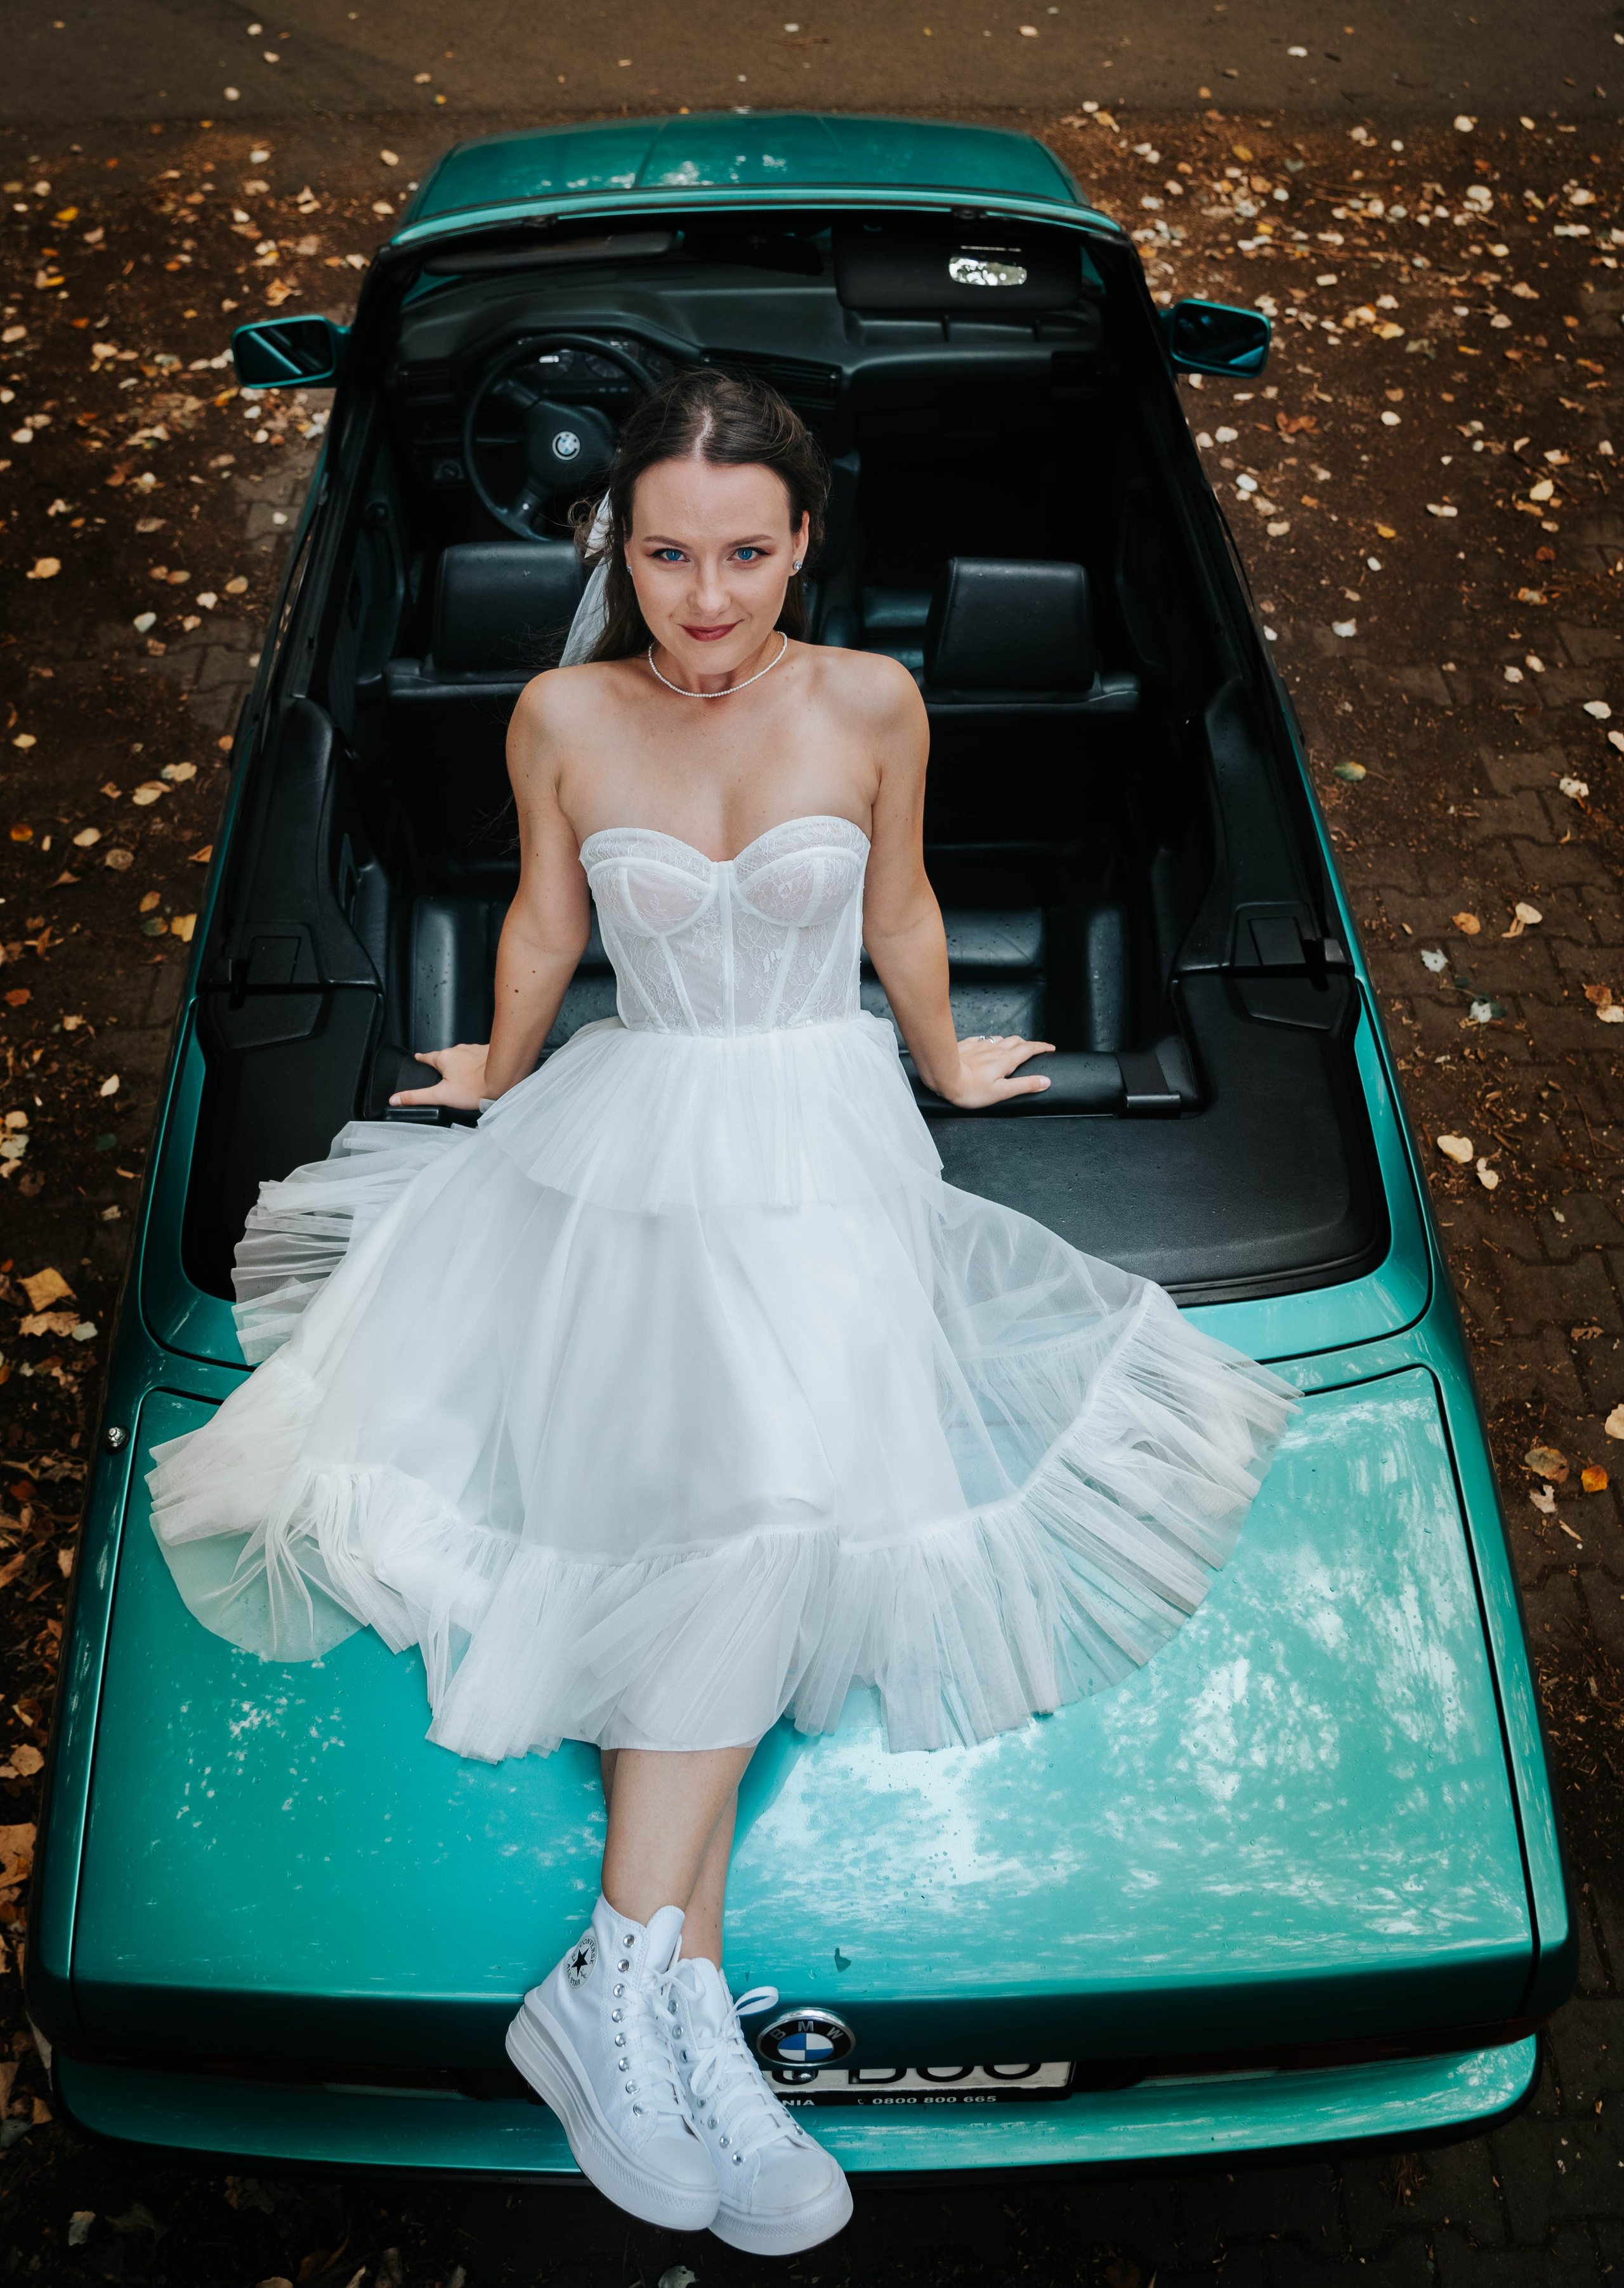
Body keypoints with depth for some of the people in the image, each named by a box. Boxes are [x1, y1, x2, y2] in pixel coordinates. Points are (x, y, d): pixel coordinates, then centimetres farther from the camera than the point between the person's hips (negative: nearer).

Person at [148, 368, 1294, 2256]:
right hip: (625, 1148, 0)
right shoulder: (563, 718, -1)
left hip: (825, 1154, 1)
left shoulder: (871, 703, -1)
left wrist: (946, 1065, 26)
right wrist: (497, 1077, 27)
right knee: (736, 1521, -21)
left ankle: (630, 1986, -12)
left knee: (760, 1509, -20)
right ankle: (662, 1986, -13)